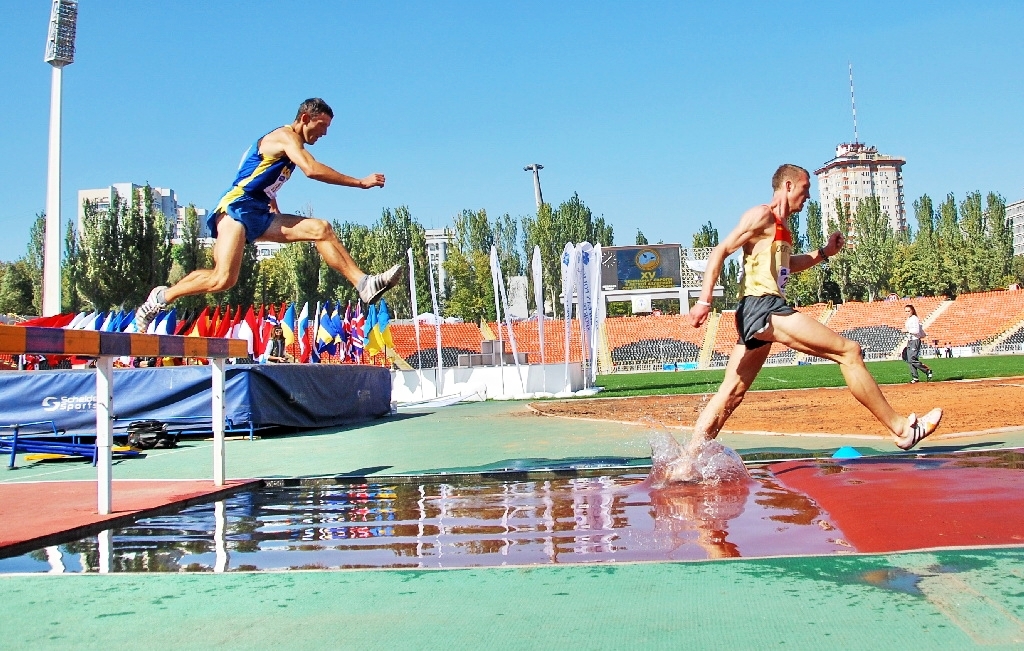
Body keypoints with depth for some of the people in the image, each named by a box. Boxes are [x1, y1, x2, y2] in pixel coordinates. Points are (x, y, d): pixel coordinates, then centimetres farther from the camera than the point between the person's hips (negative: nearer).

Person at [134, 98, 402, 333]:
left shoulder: (291, 146, 21)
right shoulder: (285, 135, -7)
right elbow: (312, 169, -25)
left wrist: (280, 222, 22)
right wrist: (360, 182, -21)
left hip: (260, 215, 9)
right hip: (236, 209, -9)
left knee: (321, 229, -5)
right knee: (223, 279, -21)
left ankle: (364, 283, -14)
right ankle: (162, 297, 0)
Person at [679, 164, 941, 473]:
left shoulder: (782, 227, 26)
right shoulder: (762, 216, -3)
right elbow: (720, 252, -11)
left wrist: (824, 252, 29)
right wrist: (705, 300, -20)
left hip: (758, 315, 10)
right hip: (763, 306, -10)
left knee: (731, 392, 4)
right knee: (849, 351, -6)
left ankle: (687, 463, 1)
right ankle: (901, 428, 1)